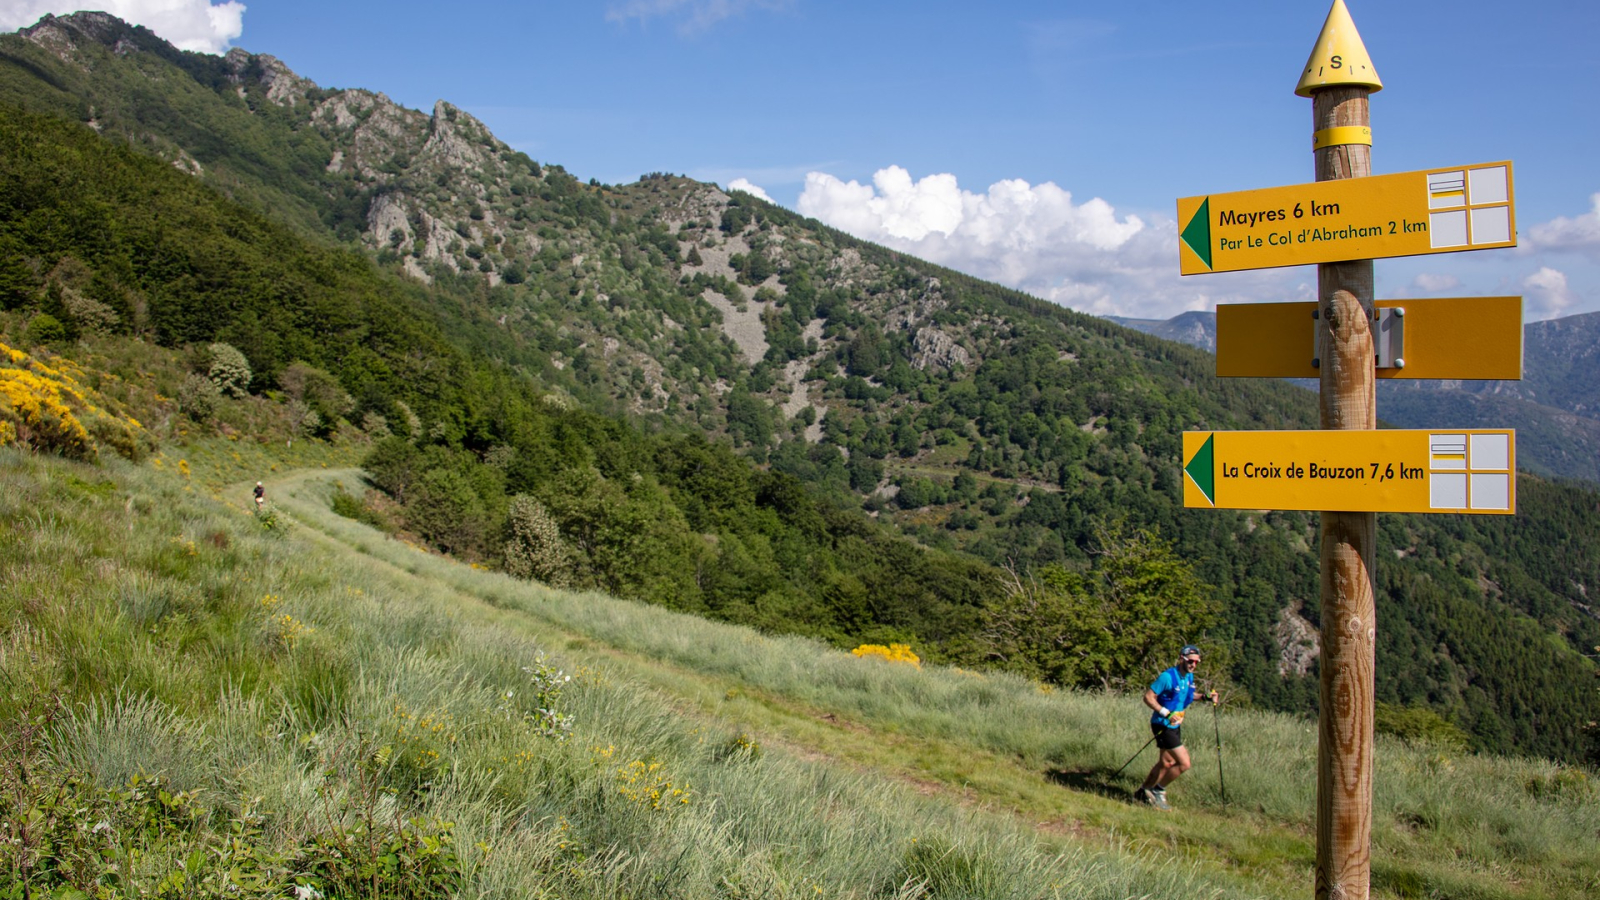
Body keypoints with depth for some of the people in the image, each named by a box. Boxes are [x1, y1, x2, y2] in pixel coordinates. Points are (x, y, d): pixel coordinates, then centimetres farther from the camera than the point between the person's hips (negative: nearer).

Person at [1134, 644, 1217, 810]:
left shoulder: (1189, 677, 4)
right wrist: (1166, 713, -29)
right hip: (1163, 726, -9)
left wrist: (1205, 697, 7)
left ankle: (1143, 792, 35)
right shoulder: (1168, 677, -22)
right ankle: (1157, 791, 3)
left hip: (1175, 726, 9)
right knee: (1184, 763, -13)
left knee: (1167, 763, 20)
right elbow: (1148, 697, -20)